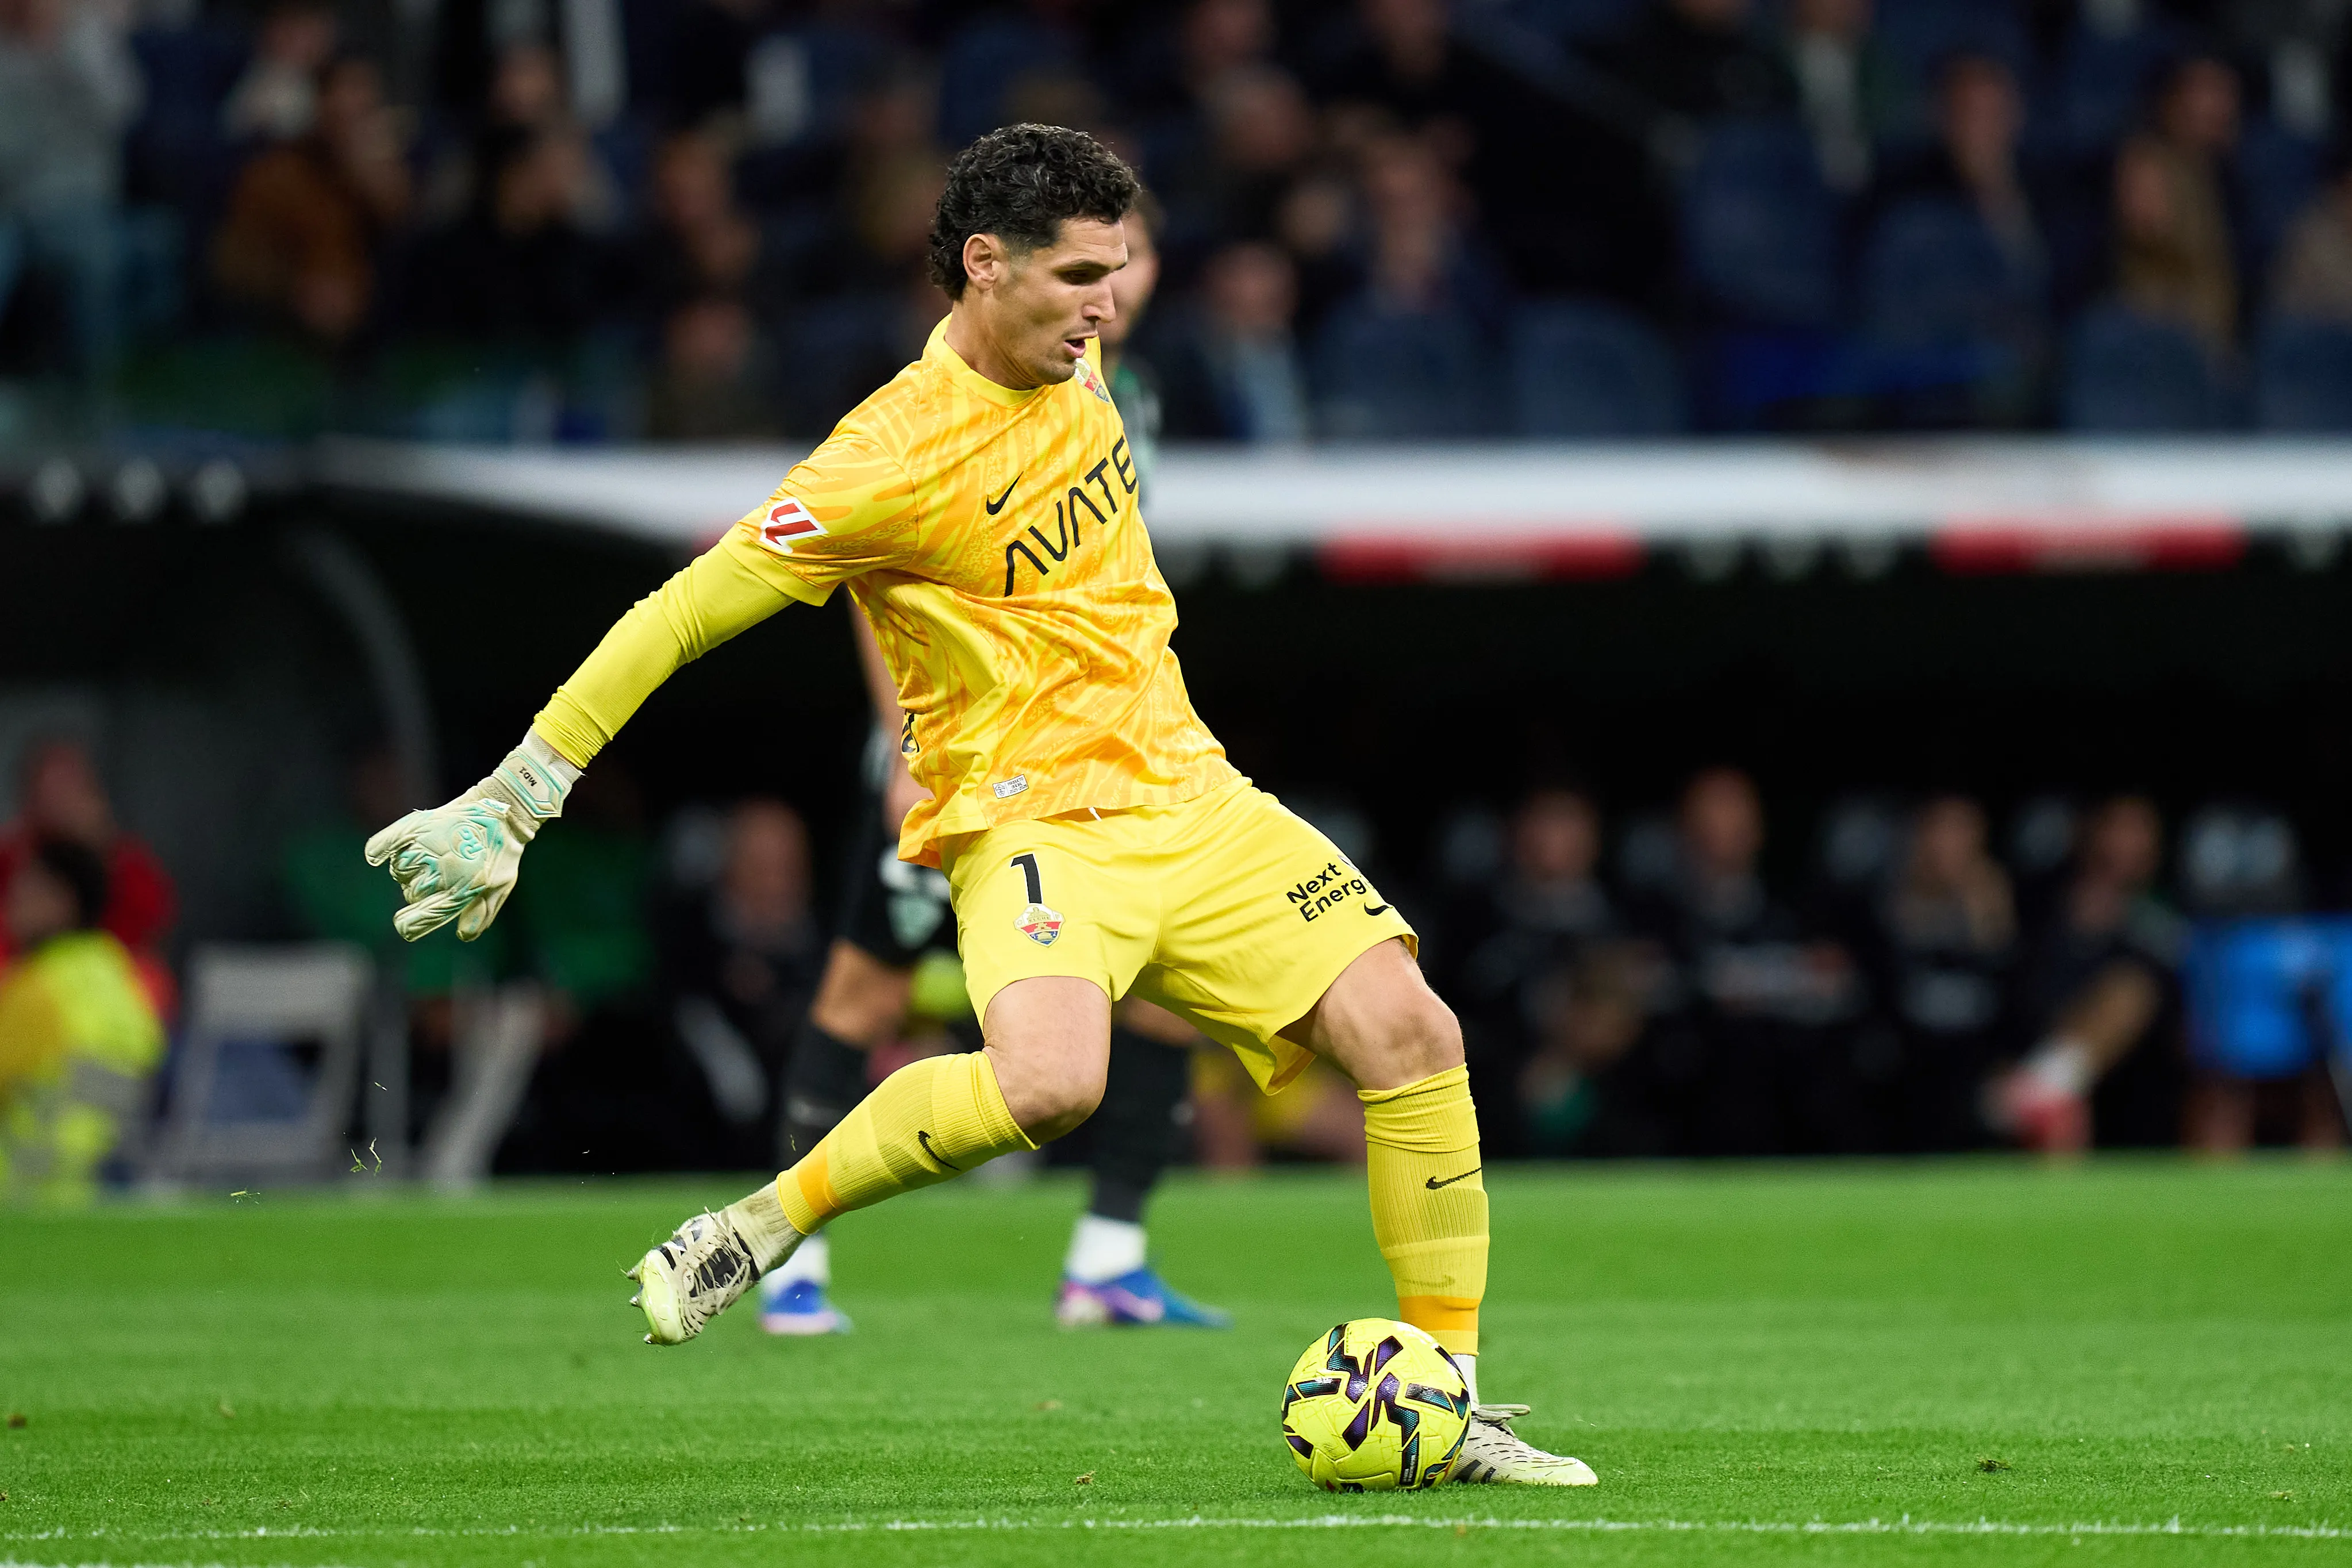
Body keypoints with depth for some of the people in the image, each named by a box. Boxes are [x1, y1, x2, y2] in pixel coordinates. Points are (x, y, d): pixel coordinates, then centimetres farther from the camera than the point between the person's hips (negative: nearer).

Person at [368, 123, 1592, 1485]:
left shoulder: (1071, 366, 4)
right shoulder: (894, 461, -18)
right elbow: (683, 617, -15)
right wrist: (510, 800, -14)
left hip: (1190, 797, 8)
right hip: (1035, 820, -8)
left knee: (1414, 1034, -7)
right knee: (1049, 1082, -36)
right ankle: (755, 1235, -13)